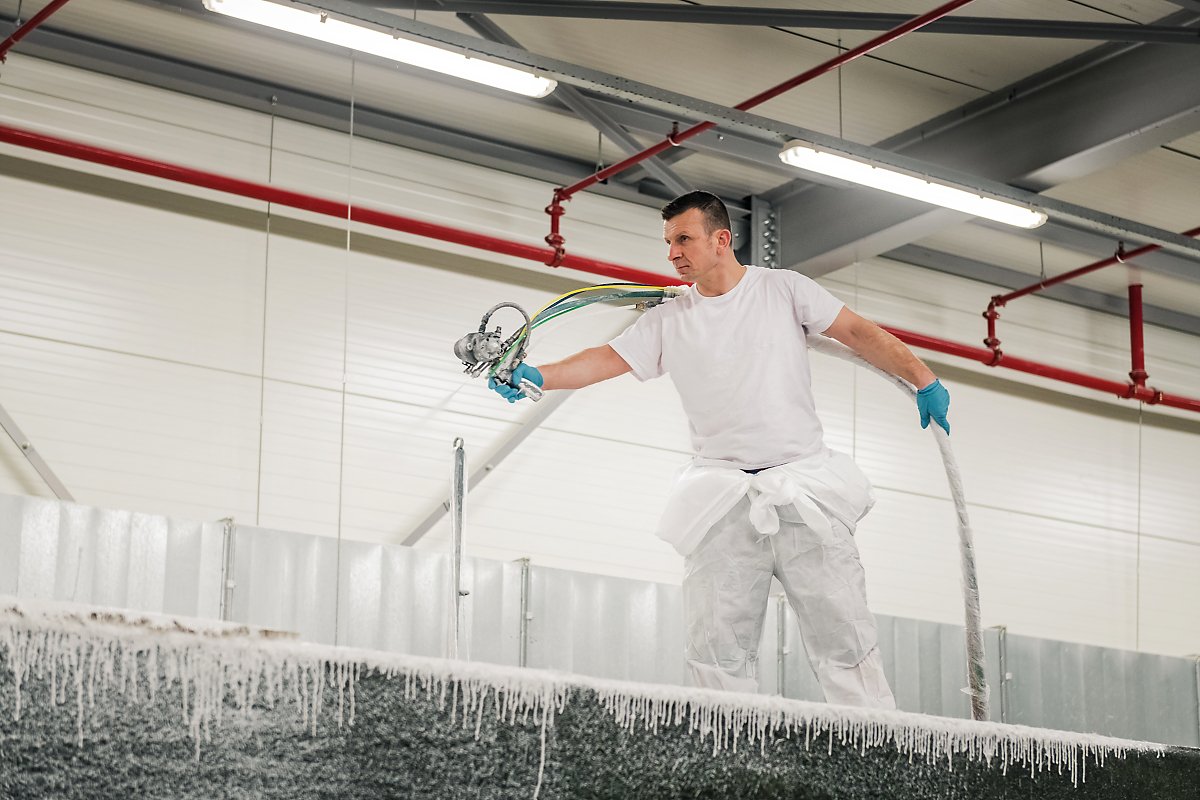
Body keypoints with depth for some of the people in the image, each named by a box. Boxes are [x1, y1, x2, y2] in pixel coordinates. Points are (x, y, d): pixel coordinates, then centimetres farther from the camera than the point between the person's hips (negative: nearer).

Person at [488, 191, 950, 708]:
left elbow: (858, 332, 7)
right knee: (717, 653, -5)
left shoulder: (784, 289, 7)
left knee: (844, 642, -5)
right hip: (723, 502, 2)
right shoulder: (667, 322, 12)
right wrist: (537, 376, -14)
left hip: (805, 487, -2)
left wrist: (922, 379, 0)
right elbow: (607, 360, 2)